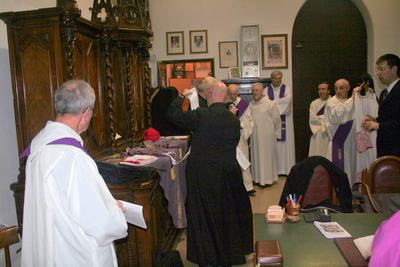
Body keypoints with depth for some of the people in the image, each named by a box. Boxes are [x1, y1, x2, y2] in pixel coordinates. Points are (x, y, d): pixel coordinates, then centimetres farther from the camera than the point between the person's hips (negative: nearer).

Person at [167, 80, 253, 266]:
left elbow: (173, 114, -7)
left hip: (203, 176, -5)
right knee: (228, 214, 21)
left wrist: (181, 96, 9)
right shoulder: (234, 119, -1)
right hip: (229, 173, 5)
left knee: (204, 216, 10)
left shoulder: (201, 115, -16)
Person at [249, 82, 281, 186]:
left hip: (267, 135, -4)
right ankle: (257, 177, 22)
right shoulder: (251, 104, 4)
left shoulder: (269, 103, -10)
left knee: (267, 156, 4)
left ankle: (268, 178, 15)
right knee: (256, 156, 11)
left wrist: (275, 132, 4)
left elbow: (276, 119, -3)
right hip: (255, 135, 5)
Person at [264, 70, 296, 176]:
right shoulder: (266, 90, 7)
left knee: (285, 142, 1)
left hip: (284, 120, 0)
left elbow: (288, 99, -15)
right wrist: (280, 102, -14)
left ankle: (287, 168, 7)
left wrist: (273, 102, -14)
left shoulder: (287, 88, 5)